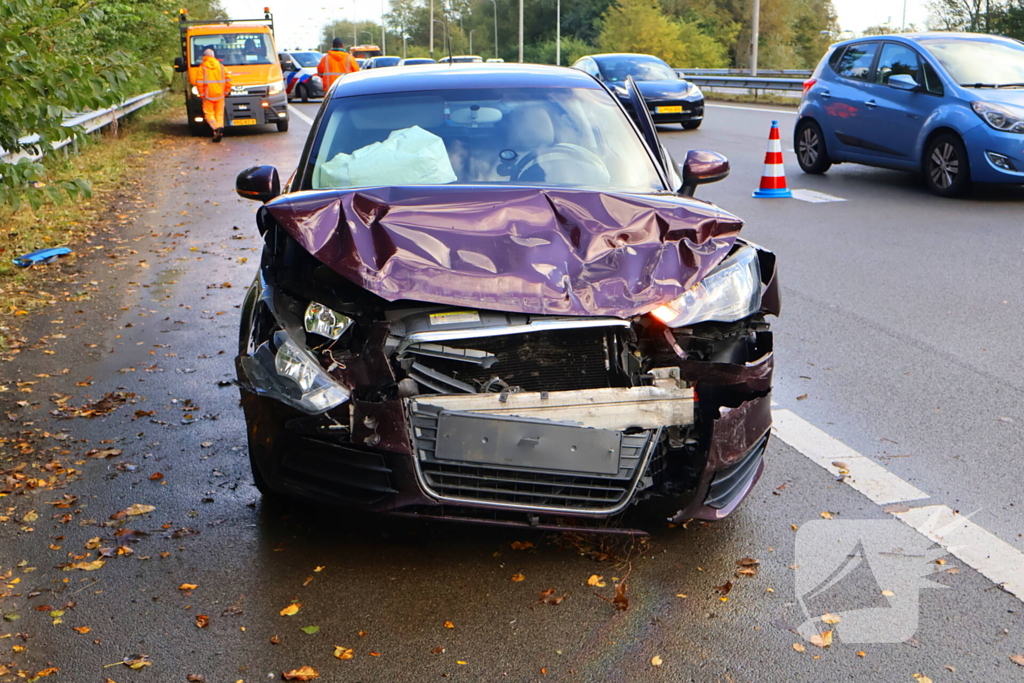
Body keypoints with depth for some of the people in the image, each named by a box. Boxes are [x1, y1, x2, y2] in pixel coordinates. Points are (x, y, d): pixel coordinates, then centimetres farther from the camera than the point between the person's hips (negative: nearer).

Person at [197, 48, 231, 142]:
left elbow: (199, 82, -9)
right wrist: (225, 92, 12)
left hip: (208, 96, -3)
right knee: (219, 114, 10)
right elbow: (228, 80, 5)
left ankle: (216, 127, -23)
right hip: (220, 95, 3)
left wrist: (202, 94, 0)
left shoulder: (203, 67, -3)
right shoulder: (221, 66, 8)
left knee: (209, 114, 1)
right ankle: (220, 128, -2)